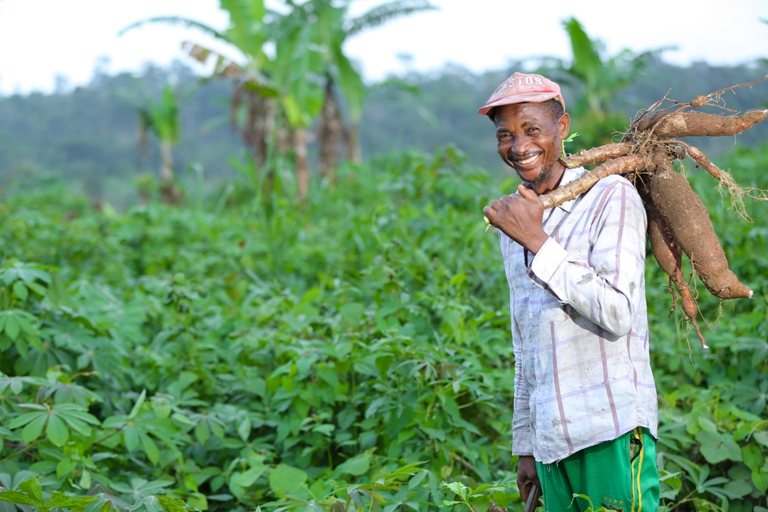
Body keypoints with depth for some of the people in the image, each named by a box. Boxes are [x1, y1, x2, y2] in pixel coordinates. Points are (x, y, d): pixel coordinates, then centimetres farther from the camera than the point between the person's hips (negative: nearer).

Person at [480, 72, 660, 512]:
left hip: (613, 433, -6)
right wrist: (526, 446, 19)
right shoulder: (513, 220, 16)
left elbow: (617, 315, -15)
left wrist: (538, 242, -15)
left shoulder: (612, 197, -5)